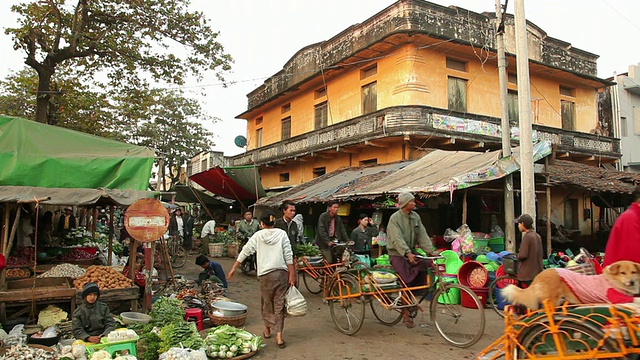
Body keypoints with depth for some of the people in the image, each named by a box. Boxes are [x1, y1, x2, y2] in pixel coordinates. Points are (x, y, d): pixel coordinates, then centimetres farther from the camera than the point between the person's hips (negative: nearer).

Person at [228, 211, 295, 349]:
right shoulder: (282, 234, 1)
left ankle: (267, 330, 33)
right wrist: (292, 275, 0)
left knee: (267, 303, 18)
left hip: (265, 274, 0)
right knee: (279, 305, 5)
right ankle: (278, 336, 2)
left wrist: (234, 267, 13)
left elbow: (245, 251, 5)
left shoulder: (258, 235, 2)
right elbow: (288, 255, -4)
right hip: (281, 273, 0)